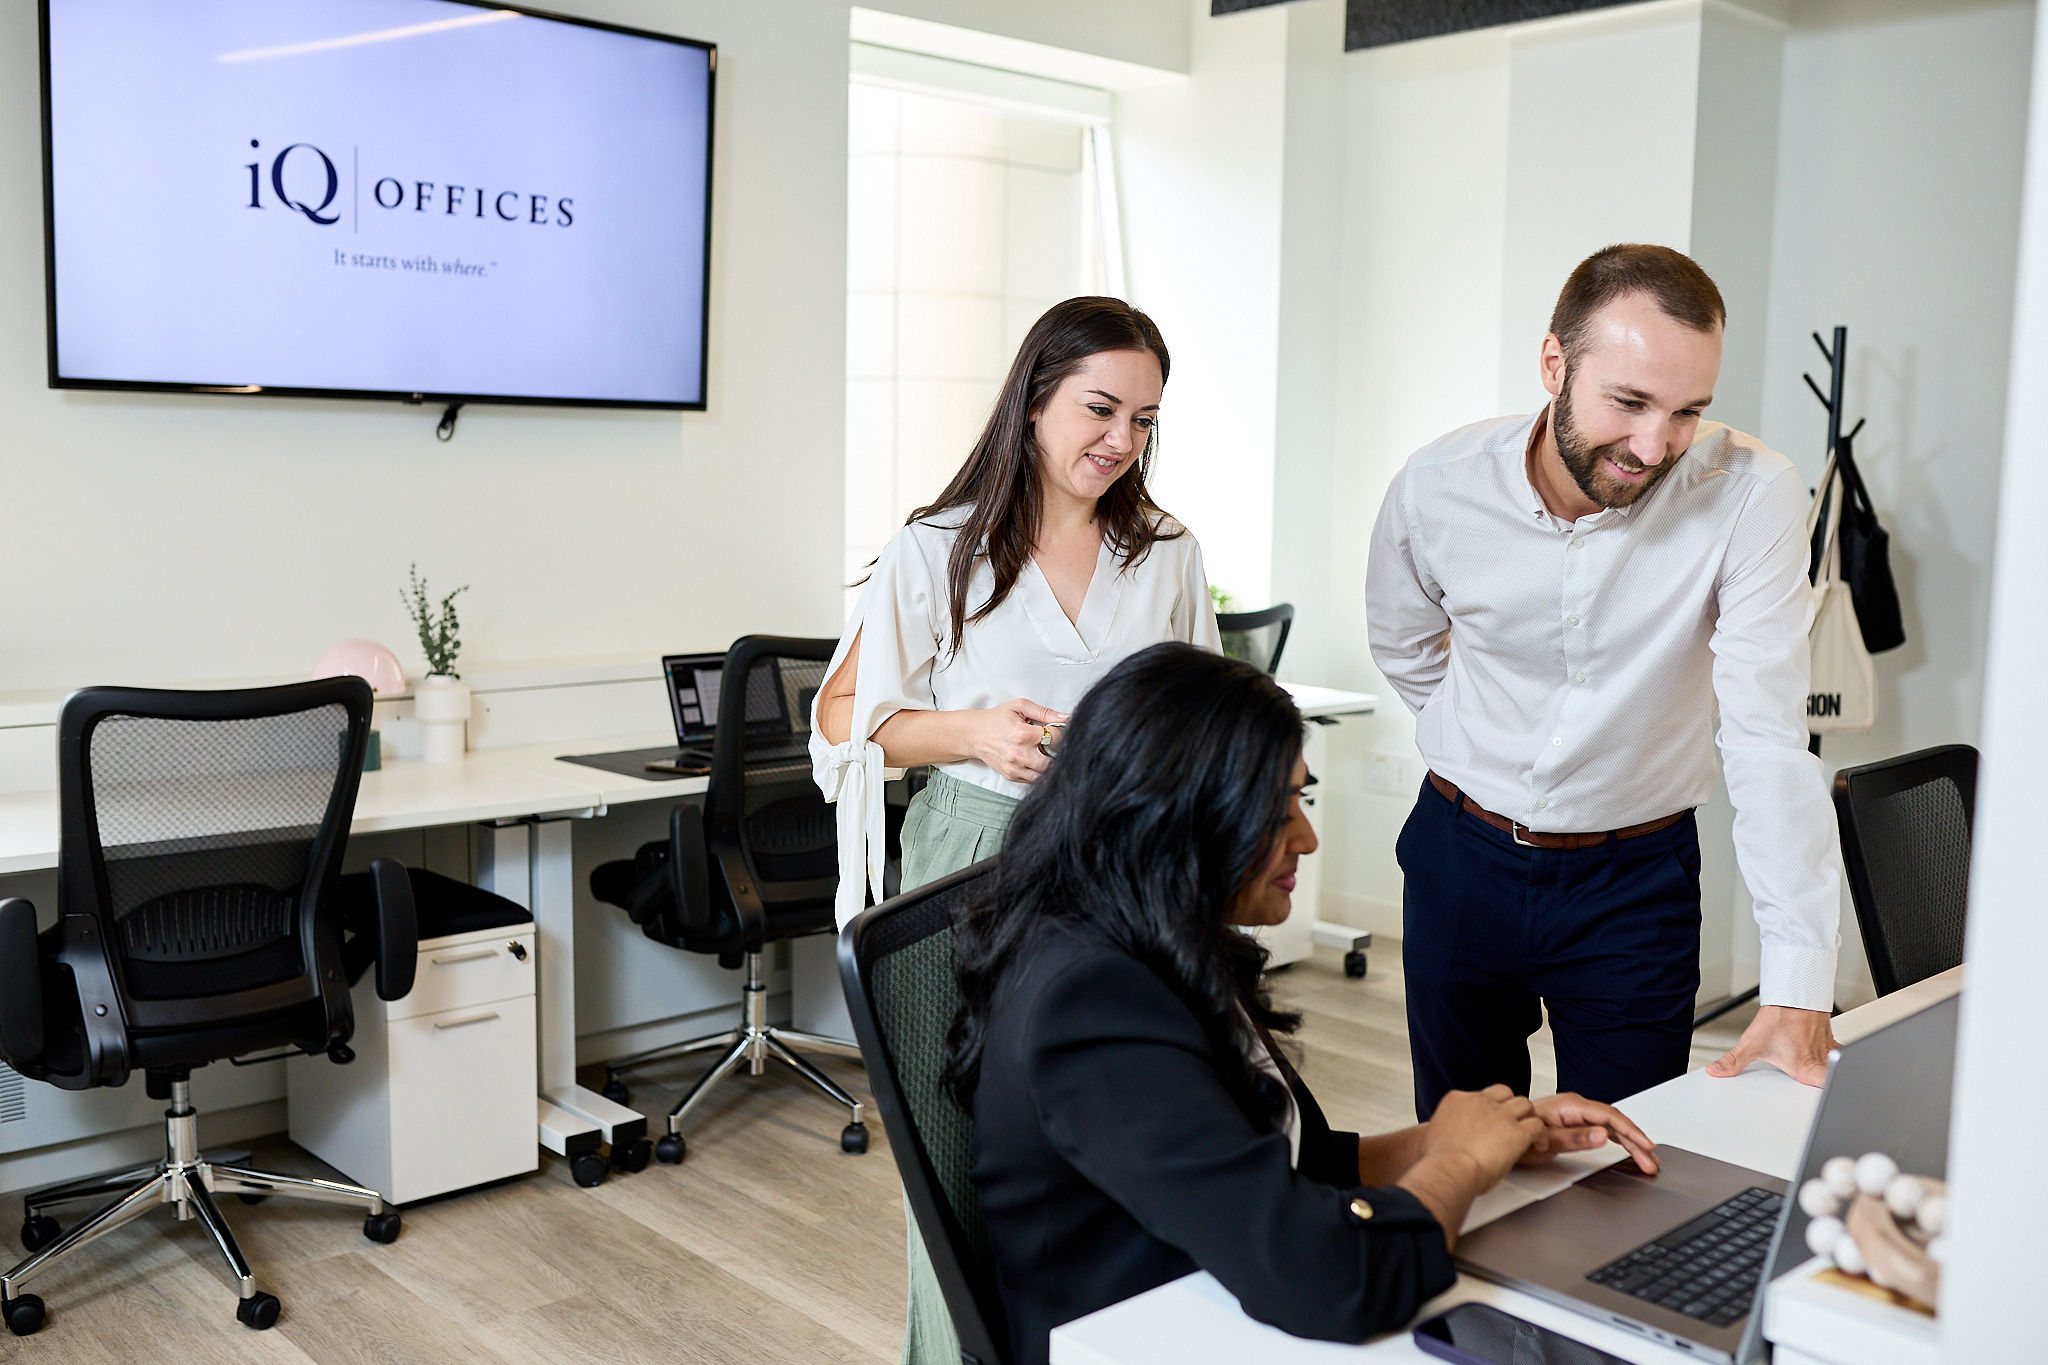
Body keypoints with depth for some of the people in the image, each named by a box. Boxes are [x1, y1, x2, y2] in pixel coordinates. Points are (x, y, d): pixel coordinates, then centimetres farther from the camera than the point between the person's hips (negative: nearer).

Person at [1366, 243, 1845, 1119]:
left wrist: (1798, 989, -28)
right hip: (1460, 856, 2)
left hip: (1635, 879, -2)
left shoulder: (1751, 496, -21)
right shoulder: (1437, 488, -14)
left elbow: (1769, 737, -24)